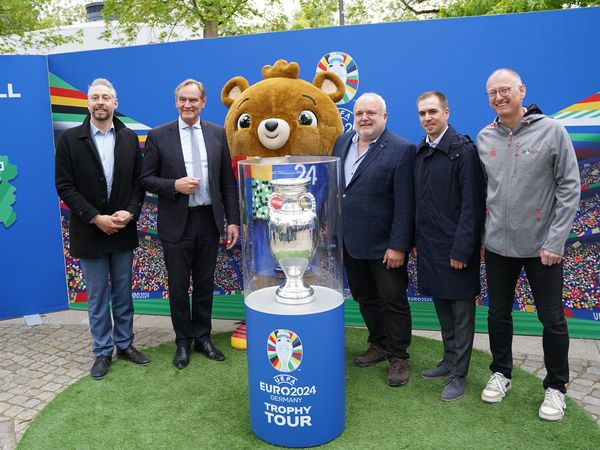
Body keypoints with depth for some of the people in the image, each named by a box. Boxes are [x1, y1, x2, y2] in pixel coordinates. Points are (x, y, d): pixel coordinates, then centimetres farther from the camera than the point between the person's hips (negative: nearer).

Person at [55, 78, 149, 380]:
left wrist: (130, 212, -12)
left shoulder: (129, 138, 3)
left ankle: (125, 344, 28)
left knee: (123, 293, 13)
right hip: (89, 231, -2)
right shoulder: (69, 139, -4)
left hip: (123, 230, 2)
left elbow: (138, 181, 4)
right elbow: (64, 186, -8)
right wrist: (95, 218, -15)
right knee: (97, 297, 8)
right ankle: (102, 351, 22)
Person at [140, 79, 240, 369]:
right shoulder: (158, 136, -1)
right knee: (178, 287, 8)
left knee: (205, 284, 12)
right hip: (176, 223, -1)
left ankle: (202, 338, 29)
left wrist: (233, 220, 1)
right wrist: (175, 185, -18)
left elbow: (227, 181, 5)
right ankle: (183, 342, 27)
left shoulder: (218, 134, 4)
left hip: (209, 220, 2)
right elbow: (146, 179, 0)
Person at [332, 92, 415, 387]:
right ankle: (378, 345, 36)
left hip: (384, 245, -6)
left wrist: (398, 246, -18)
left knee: (393, 301, 7)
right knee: (365, 298, 18)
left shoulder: (401, 150, -12)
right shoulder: (342, 142, 7)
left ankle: (398, 357, 22)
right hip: (349, 241, 6)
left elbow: (405, 204, -16)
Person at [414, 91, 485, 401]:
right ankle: (449, 360, 33)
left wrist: (461, 249, -18)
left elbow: (472, 204, -15)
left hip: (455, 247, -7)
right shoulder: (420, 152, 10)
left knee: (461, 312, 5)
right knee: (442, 308, 18)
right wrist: (417, 241, 11)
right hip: (429, 246, 7)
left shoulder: (463, 149, -11)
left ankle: (459, 374, 17)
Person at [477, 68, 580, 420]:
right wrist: (479, 234, 5)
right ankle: (501, 374, 33)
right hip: (497, 245, 3)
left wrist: (555, 241, -13)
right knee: (498, 314, 14)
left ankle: (556, 387, 26)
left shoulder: (551, 131, -7)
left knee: (552, 319, 7)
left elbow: (570, 187, -9)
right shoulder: (484, 138, 4)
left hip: (542, 246, -3)